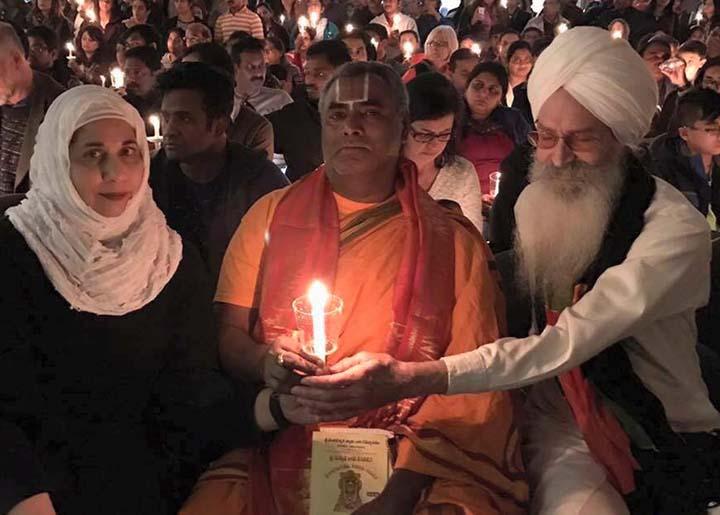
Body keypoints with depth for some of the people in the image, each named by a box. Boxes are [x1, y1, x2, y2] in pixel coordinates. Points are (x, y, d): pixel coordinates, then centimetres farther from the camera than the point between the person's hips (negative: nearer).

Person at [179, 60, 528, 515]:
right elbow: (227, 333, 9)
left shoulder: (454, 242, 4)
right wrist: (265, 360, -15)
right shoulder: (271, 214, 9)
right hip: (279, 456, 1)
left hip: (409, 464, 0)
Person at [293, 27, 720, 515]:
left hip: (665, 441, -4)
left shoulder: (677, 228, -17)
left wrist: (409, 379, -35)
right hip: (564, 425, 4)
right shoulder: (535, 202, 3)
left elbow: (566, 344, -27)